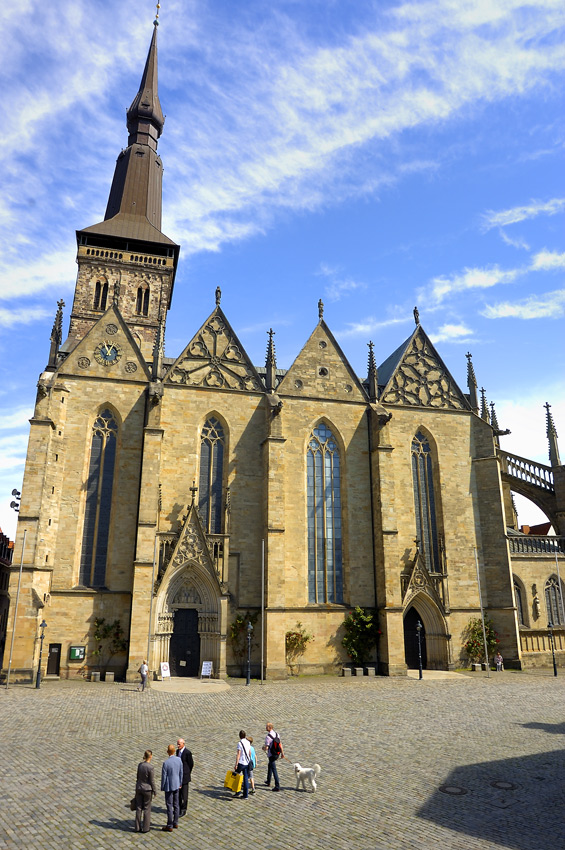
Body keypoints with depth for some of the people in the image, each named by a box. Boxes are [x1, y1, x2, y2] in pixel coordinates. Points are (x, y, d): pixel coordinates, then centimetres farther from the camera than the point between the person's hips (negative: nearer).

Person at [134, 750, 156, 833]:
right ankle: (145, 828, 18)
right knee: (146, 809, 10)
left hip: (139, 788, 5)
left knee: (138, 808, 14)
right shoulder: (150, 767, -23)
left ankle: (138, 827, 22)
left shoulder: (140, 764, -5)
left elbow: (138, 777, 6)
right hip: (147, 789, -5)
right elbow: (152, 781, -15)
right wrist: (154, 792, -3)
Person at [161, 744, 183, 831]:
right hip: (176, 785, 6)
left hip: (169, 786, -6)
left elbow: (163, 776, -16)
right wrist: (180, 784, 15)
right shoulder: (179, 759, -7)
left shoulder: (166, 763, -23)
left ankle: (169, 826, 13)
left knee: (169, 806, 5)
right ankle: (175, 823, 28)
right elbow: (181, 773, 3)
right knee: (176, 805, 17)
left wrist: (162, 787, -2)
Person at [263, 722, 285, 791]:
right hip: (277, 754, 8)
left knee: (274, 770, -3)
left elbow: (266, 748, -22)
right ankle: (268, 782, 40)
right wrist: (282, 753, 12)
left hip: (271, 755, -8)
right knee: (269, 766, 27)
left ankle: (277, 786, -2)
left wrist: (264, 748, 1)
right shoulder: (276, 734, 1)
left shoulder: (268, 736, -21)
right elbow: (280, 744, 5)